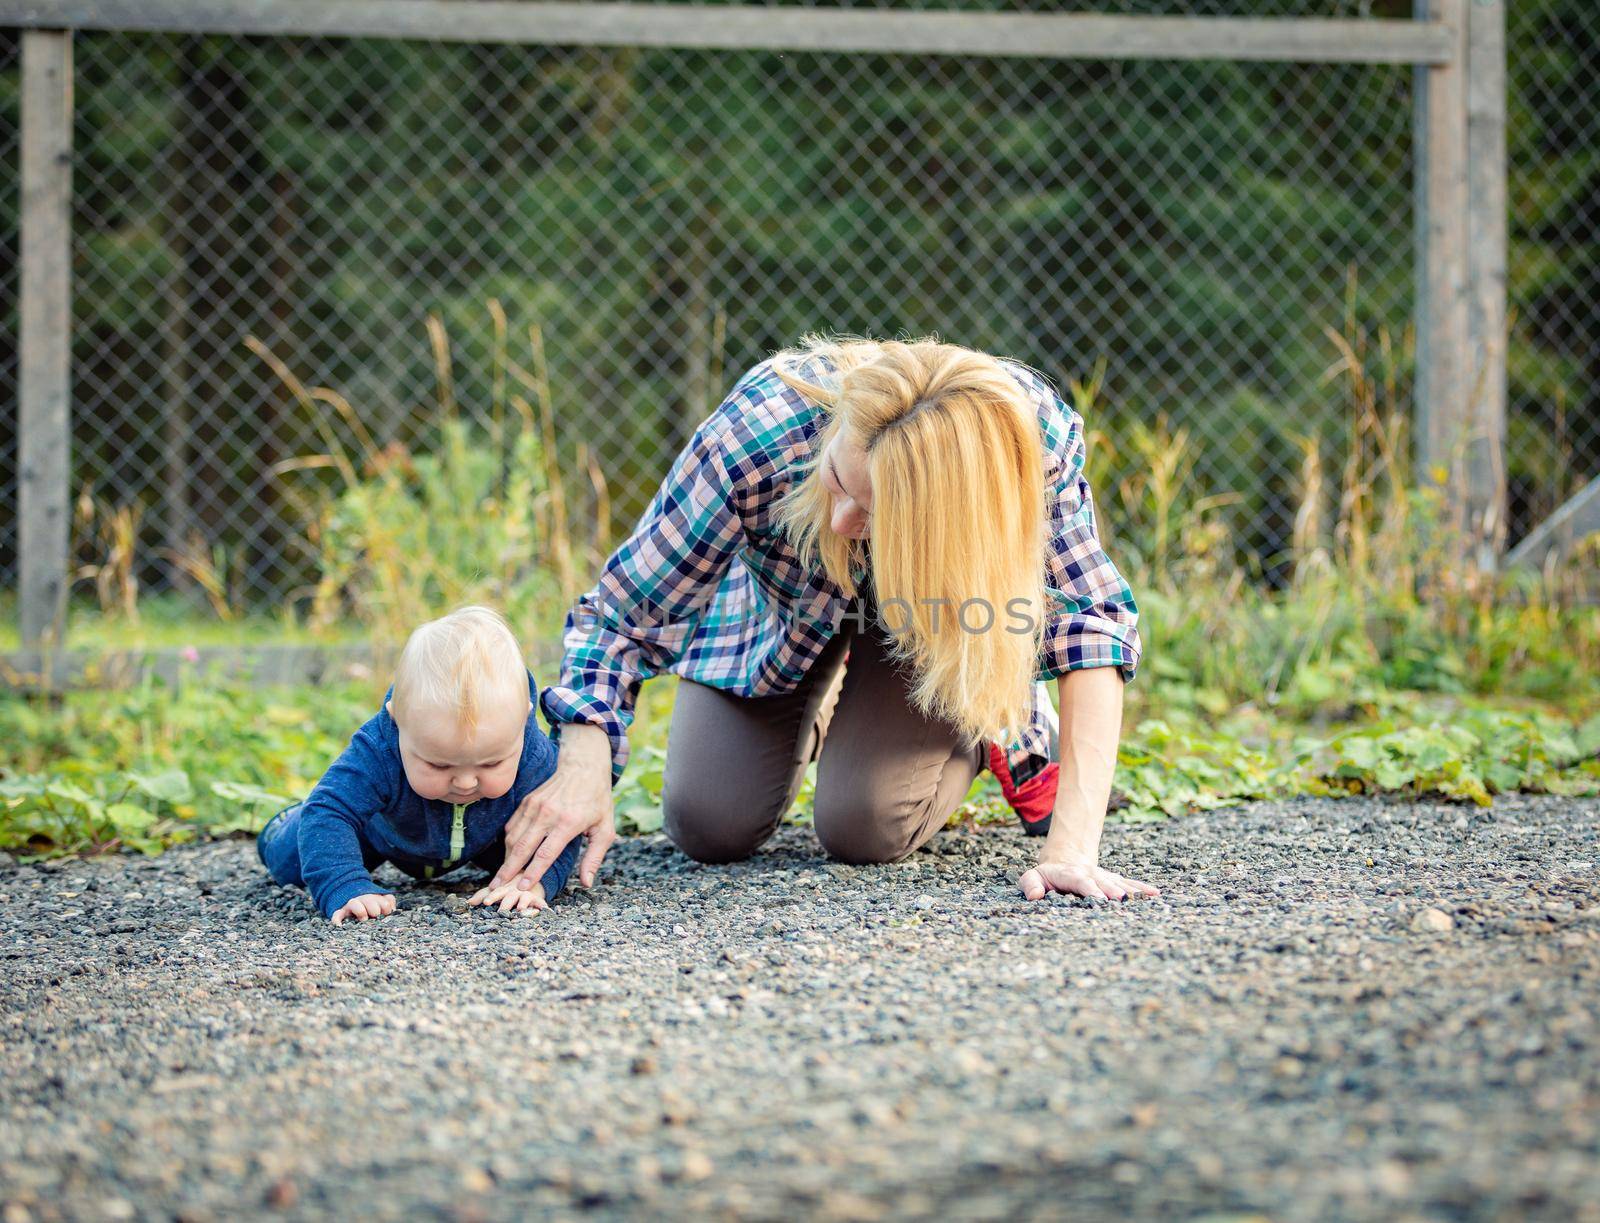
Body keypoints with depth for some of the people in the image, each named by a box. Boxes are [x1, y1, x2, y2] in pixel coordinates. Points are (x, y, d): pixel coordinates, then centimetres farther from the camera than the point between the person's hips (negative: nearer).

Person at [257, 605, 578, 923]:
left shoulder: (534, 758, -43)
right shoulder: (377, 754, -50)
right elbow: (326, 815, -50)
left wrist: (535, 881, -51)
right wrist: (344, 889, -66)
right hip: (381, 833, -1)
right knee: (289, 863, 13)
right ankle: (291, 822, 47)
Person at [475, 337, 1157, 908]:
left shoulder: (1039, 438, -42)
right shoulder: (757, 433, -41)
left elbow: (1092, 622, -37)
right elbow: (627, 610, -30)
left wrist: (1072, 849, -46)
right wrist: (583, 766, -46)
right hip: (778, 597, 1)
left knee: (862, 830, -19)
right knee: (709, 831, -7)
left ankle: (1010, 734, 12)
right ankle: (816, 716, 25)